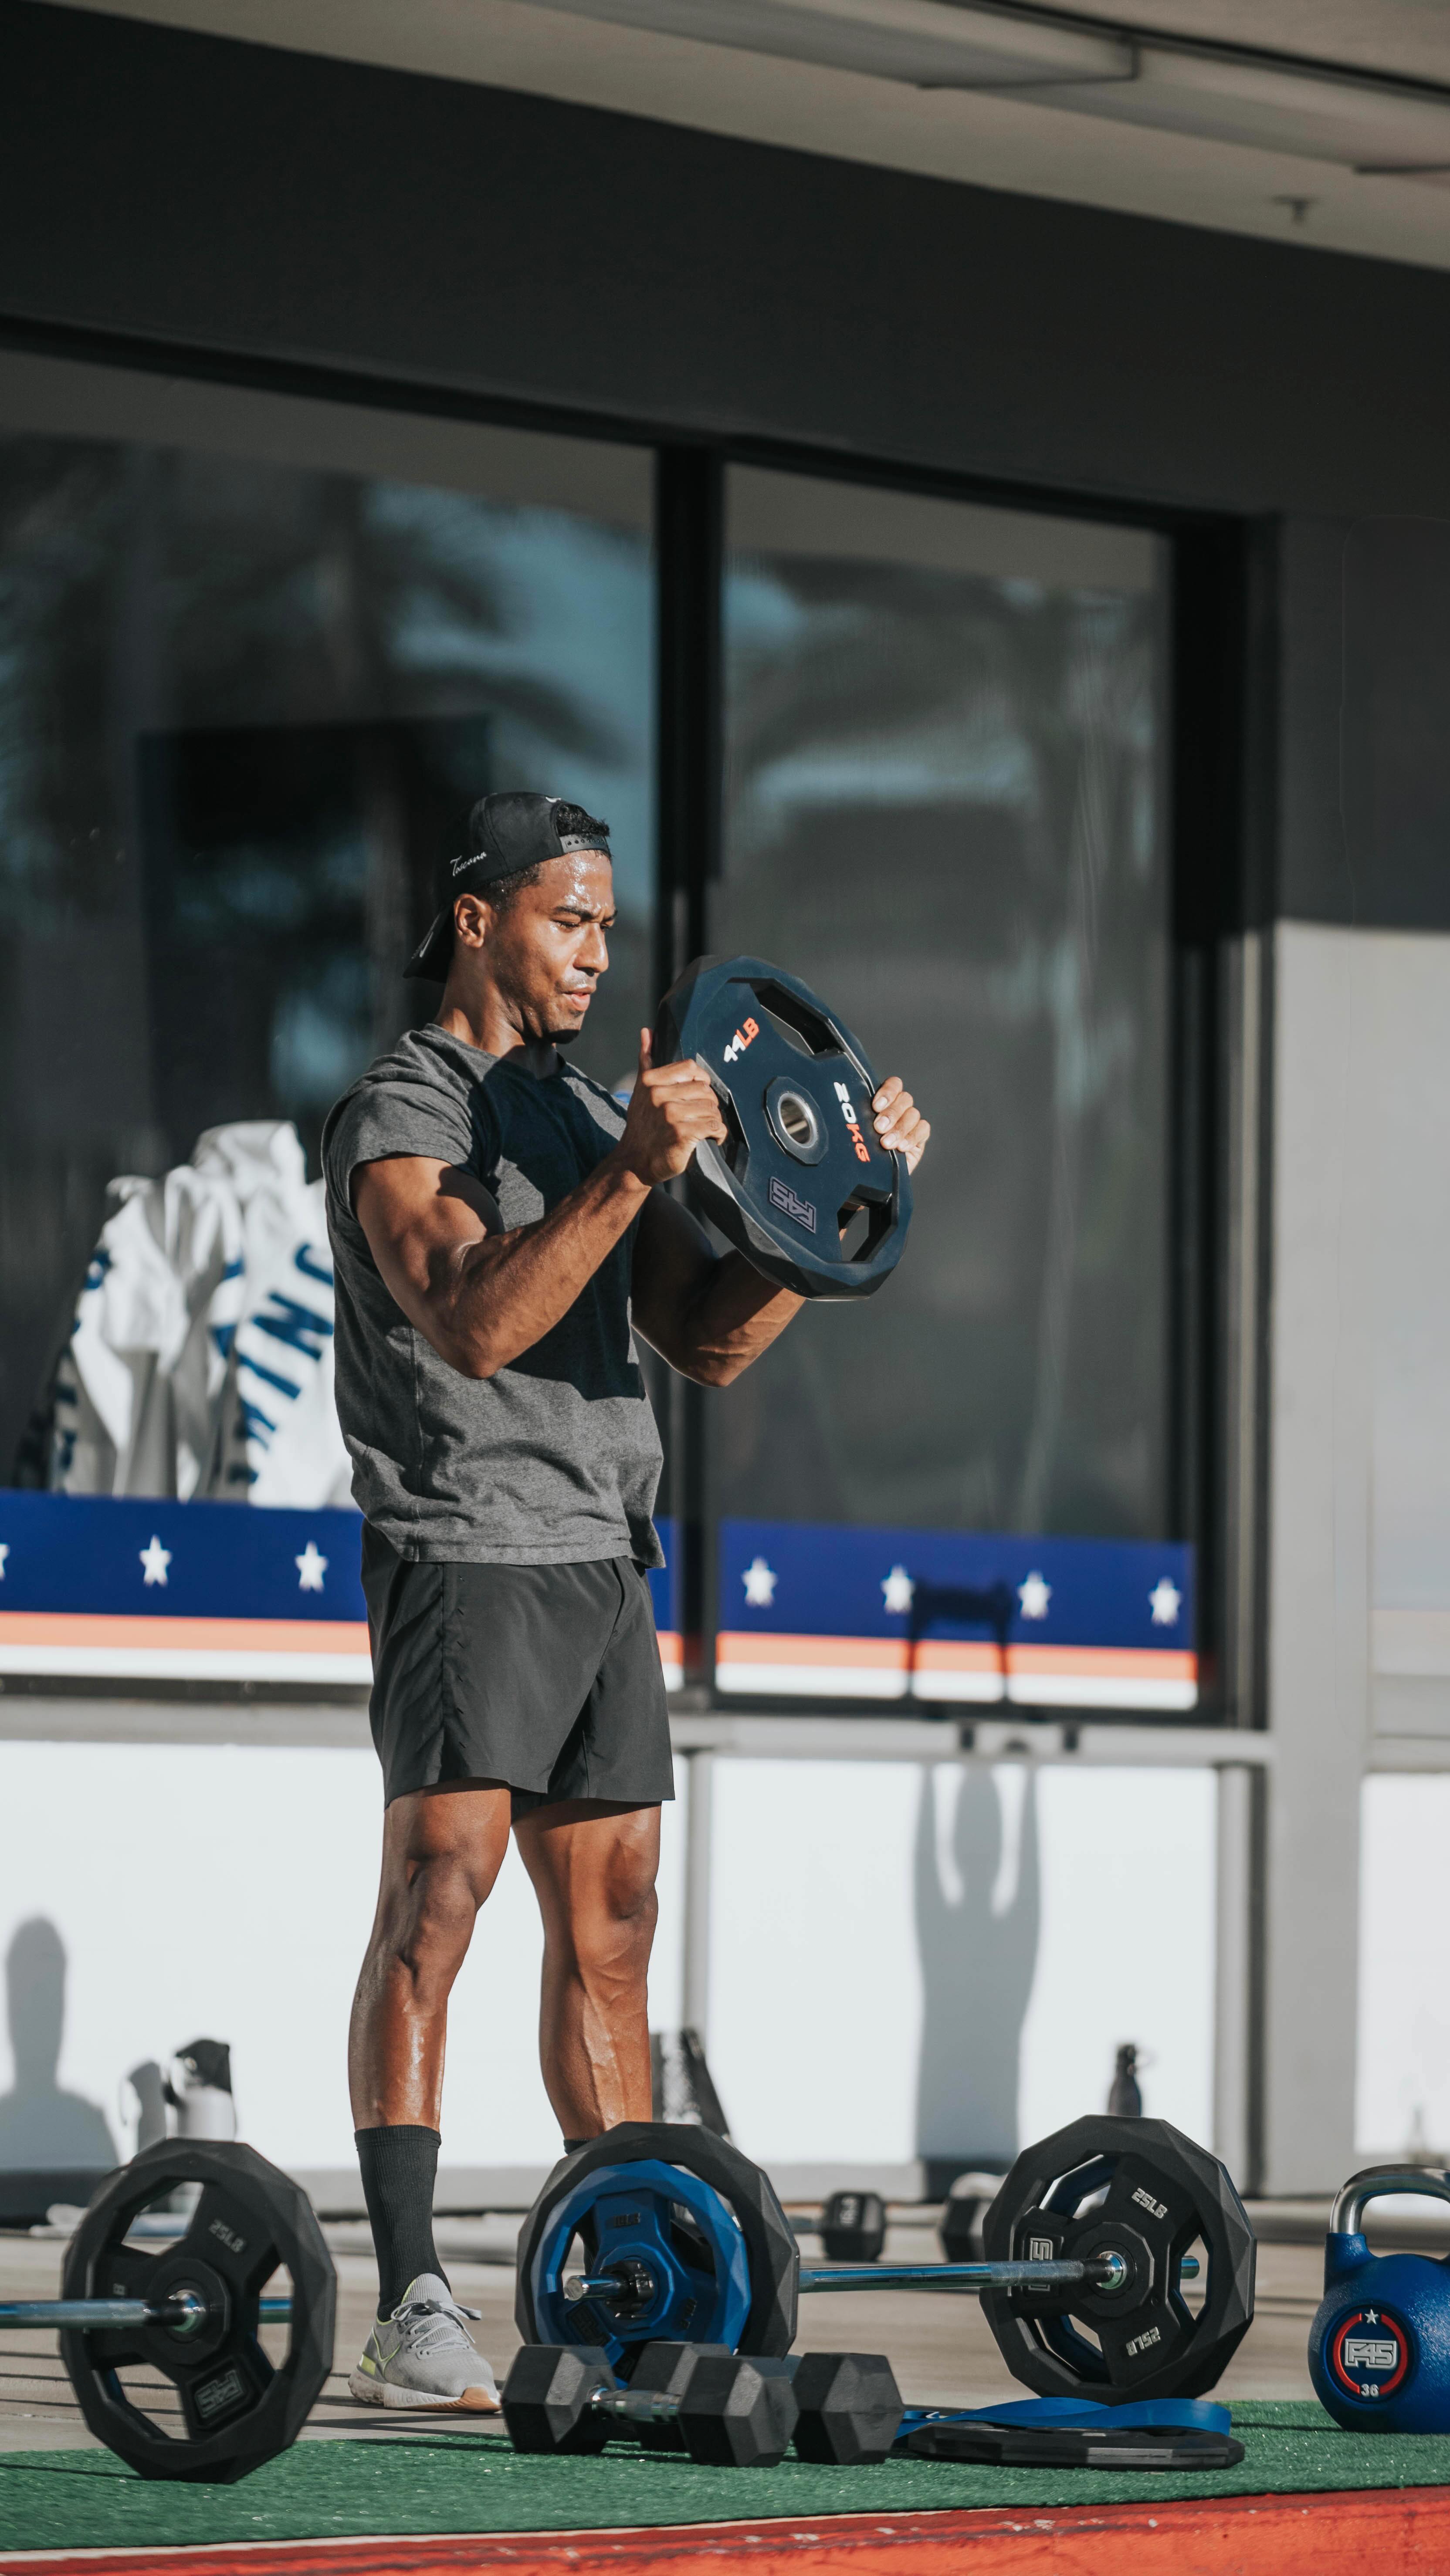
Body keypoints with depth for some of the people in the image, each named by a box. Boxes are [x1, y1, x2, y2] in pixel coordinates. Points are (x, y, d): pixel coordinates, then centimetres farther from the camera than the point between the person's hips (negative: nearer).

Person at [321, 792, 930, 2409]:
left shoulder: (588, 1116, 19)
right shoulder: (401, 1112, -6)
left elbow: (710, 1342, 15)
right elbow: (474, 1322, -22)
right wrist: (633, 1173, -29)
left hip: (602, 1560, 8)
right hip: (466, 1558, -8)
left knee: (611, 1924, 8)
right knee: (436, 1899, -15)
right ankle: (410, 2319, -20)